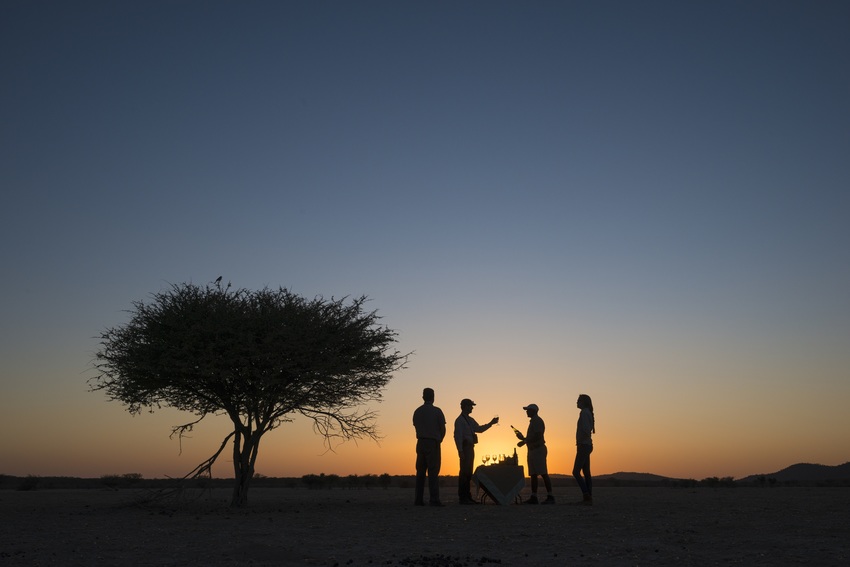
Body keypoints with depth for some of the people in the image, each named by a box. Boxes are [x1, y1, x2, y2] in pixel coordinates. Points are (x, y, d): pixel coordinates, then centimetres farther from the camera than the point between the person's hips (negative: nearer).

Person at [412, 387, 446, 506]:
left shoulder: (417, 411, 7)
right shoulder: (437, 411, -6)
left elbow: (417, 428, 8)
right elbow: (443, 429, -4)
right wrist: (439, 440, 16)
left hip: (421, 443, 4)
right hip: (433, 443, -4)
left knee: (420, 472, 7)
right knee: (433, 472, -4)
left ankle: (419, 499, 6)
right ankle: (434, 499, -9)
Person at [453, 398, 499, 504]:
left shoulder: (470, 420, 19)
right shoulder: (460, 420, -9)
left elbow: (479, 429, 27)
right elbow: (458, 436, -14)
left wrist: (491, 423, 19)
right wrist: (460, 451, -20)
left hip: (470, 448, 9)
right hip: (465, 448, -9)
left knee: (468, 473, 11)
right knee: (464, 472, -9)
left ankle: (467, 496, 17)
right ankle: (462, 497, -7)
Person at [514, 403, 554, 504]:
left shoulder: (537, 421, -10)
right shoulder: (533, 421, 21)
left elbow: (538, 436, -20)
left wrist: (525, 440, -13)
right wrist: (523, 438, 17)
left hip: (538, 449, -10)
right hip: (533, 450, 10)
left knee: (543, 473, -12)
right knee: (533, 474, 7)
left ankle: (550, 496, -11)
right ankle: (533, 497, 8)